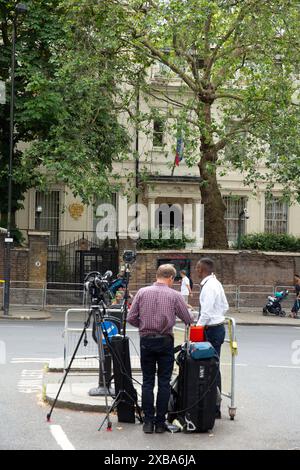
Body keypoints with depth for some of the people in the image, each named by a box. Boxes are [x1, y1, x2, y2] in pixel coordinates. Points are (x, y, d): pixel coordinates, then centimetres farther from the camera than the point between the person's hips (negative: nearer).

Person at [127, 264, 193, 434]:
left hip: (146, 341, 2)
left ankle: (148, 422, 4)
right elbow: (188, 320, 1)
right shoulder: (174, 295, -4)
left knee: (147, 382, 6)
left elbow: (131, 318, 0)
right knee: (164, 382, 4)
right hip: (165, 341, -2)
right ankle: (160, 422, 5)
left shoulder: (142, 292, 1)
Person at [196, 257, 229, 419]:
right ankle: (214, 406, 17)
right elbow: (225, 306, 19)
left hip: (212, 330, -10)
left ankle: (214, 409, -2)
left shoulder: (208, 286, -17)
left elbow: (206, 312, -21)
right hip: (218, 326, 10)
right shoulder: (216, 283, 13)